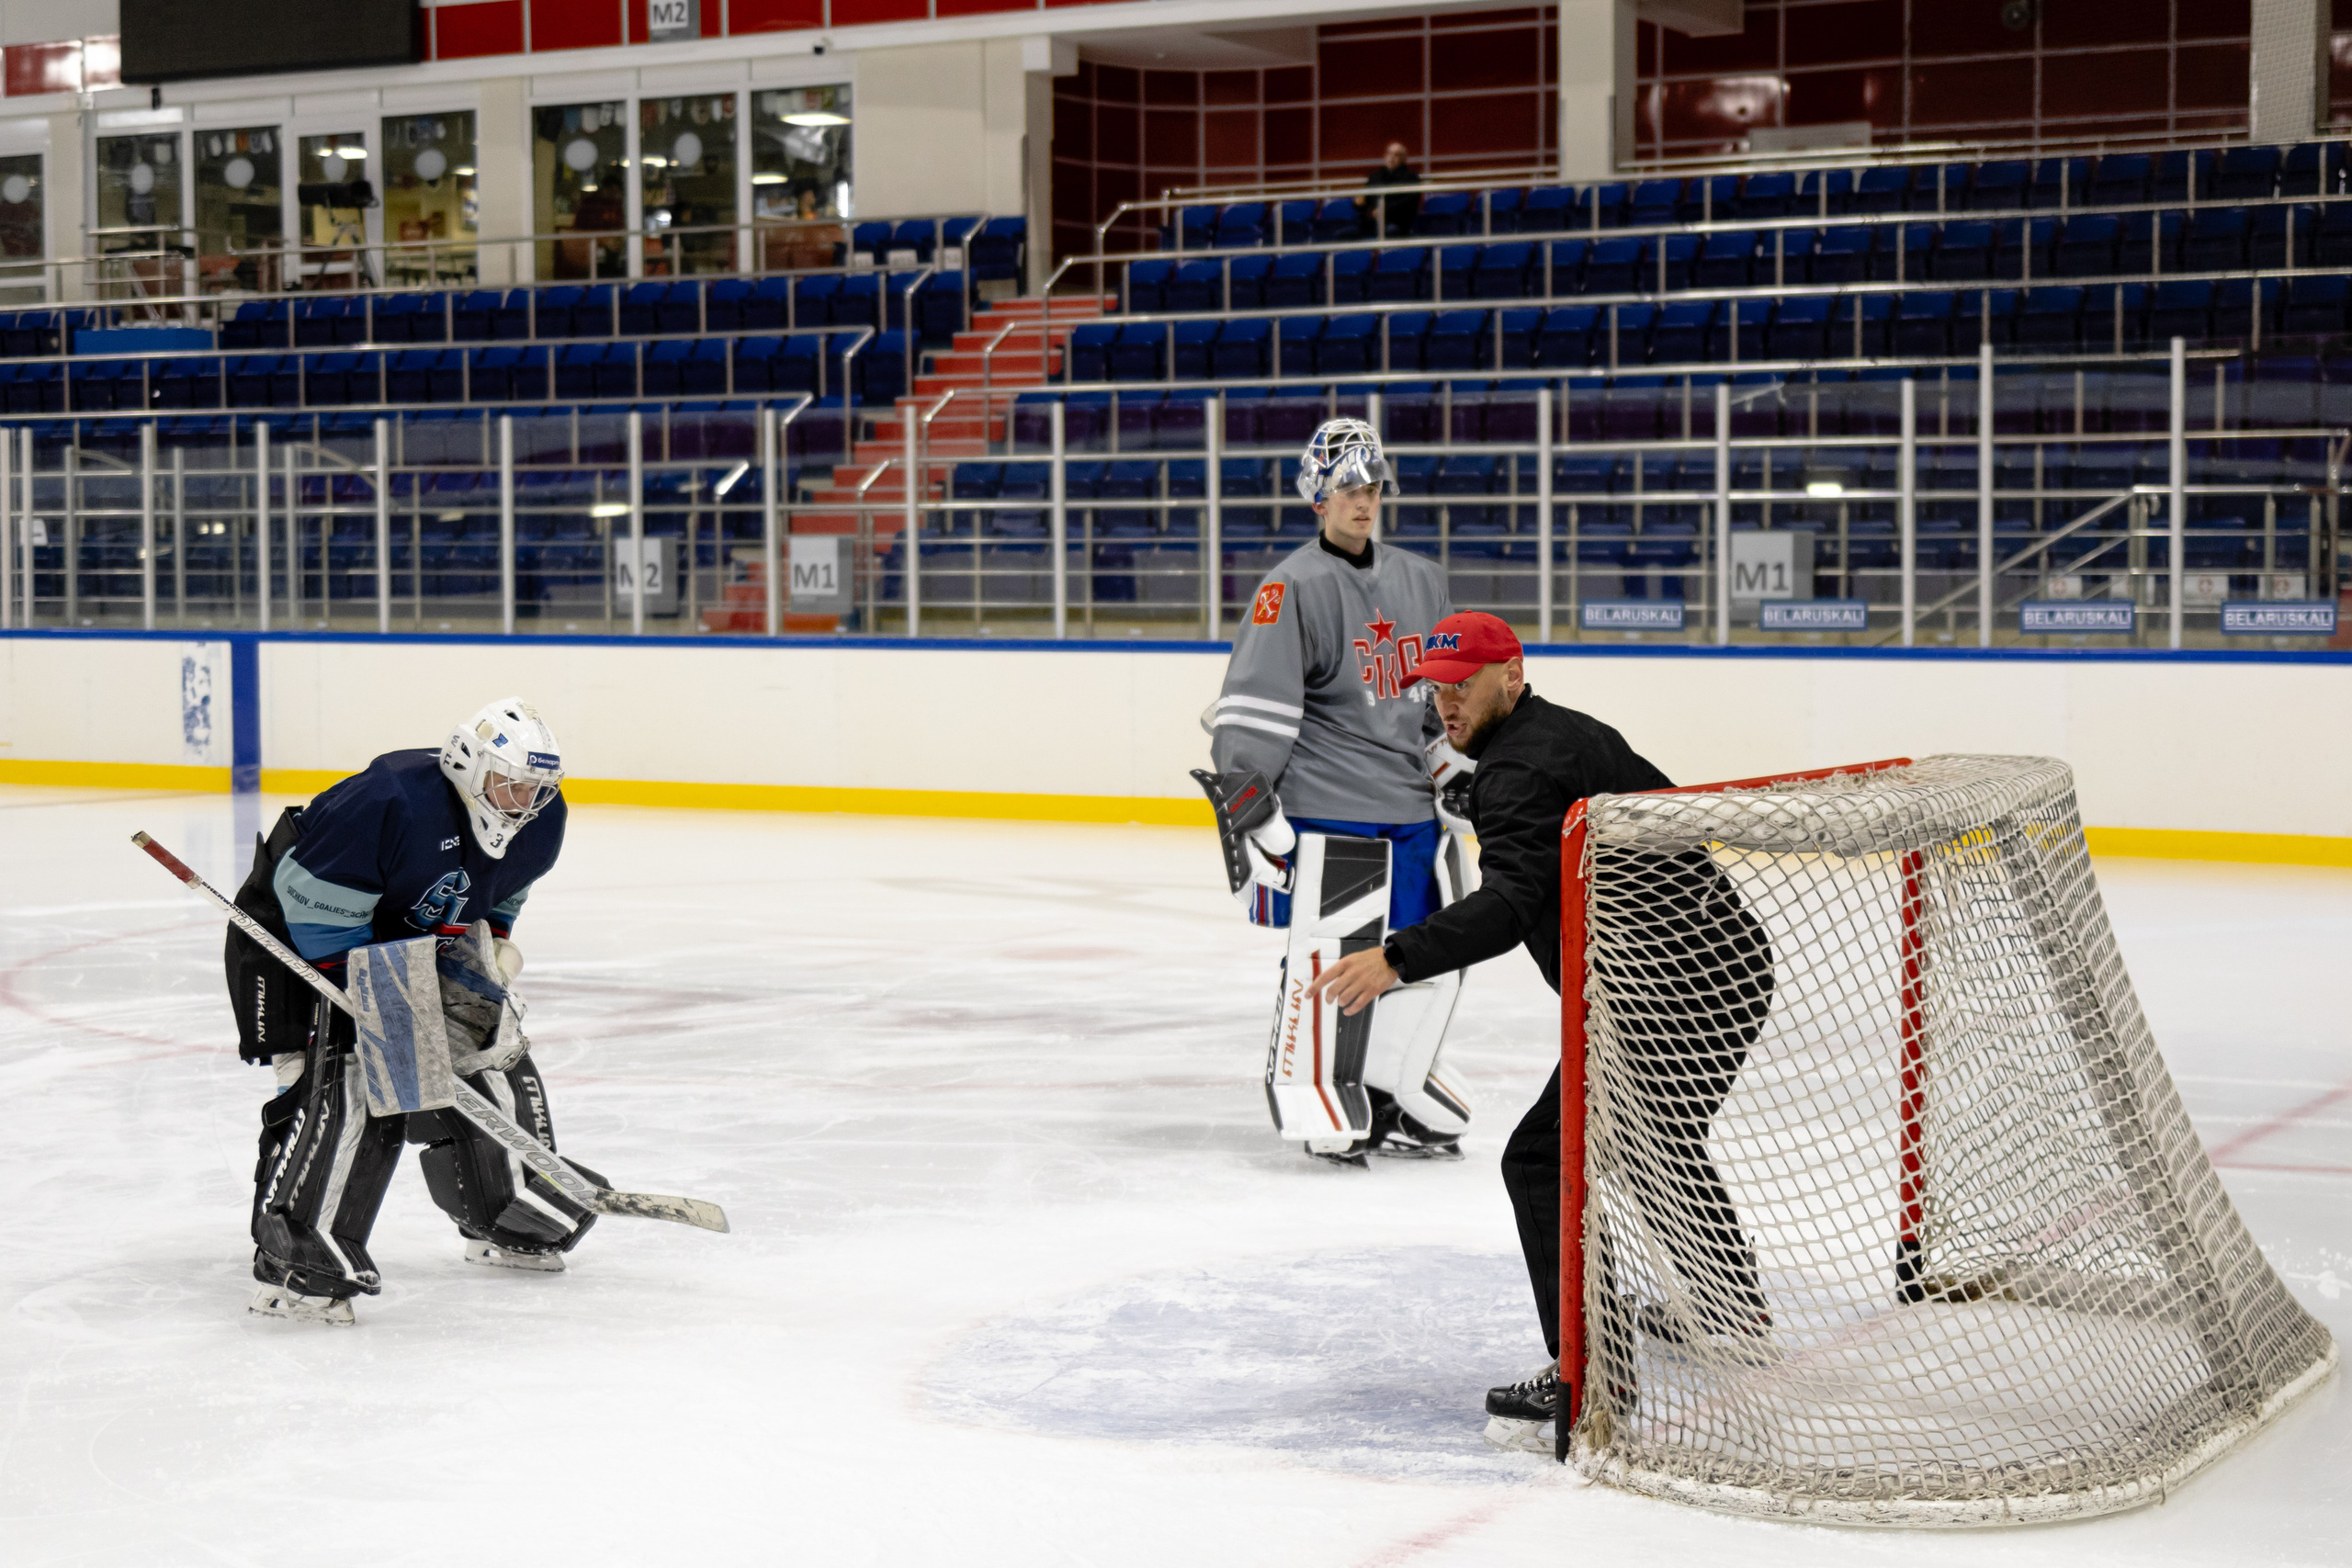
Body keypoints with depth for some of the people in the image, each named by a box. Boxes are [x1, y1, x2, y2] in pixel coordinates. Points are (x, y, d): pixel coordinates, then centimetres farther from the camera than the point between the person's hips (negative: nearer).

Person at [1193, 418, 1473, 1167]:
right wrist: (1245, 799, -20)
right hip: (1330, 809, -7)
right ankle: (1315, 1103, 2)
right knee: (1330, 955, -9)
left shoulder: (1420, 582, 13)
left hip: (1415, 804, 8)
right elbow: (1253, 706, -15)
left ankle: (1394, 1101, 21)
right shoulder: (1293, 588, -9)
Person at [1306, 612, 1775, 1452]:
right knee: (1655, 1140, 32)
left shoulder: (1520, 768, -15)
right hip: (1726, 963, 11)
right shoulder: (1568, 731, 17)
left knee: (1548, 1157, -11)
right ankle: (1728, 1305, 50)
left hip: (1672, 990, -11)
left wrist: (1397, 959, -39)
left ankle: (1591, 1373, -15)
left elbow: (1509, 904, -30)